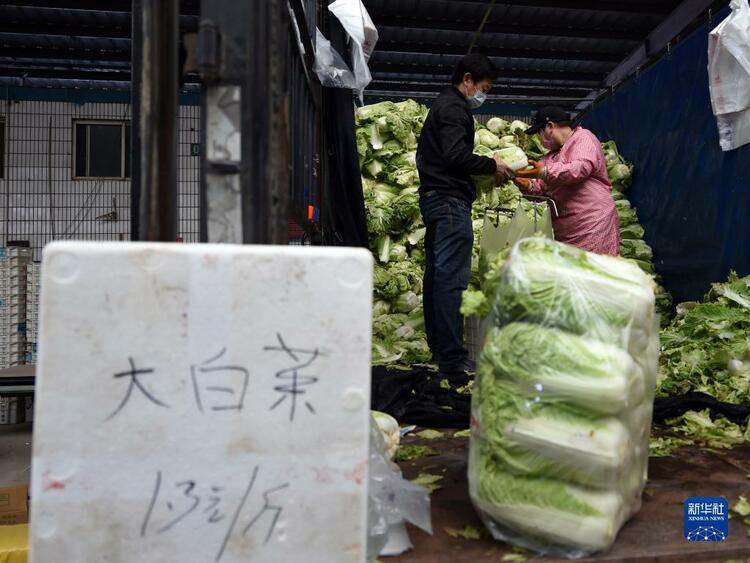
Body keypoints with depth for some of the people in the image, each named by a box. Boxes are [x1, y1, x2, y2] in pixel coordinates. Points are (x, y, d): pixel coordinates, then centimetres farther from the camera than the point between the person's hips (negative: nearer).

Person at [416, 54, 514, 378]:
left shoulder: (442, 105, 25)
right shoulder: (454, 108, -6)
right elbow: (456, 154, -20)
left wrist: (485, 173, 16)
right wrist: (492, 165, -8)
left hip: (434, 197, 11)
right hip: (451, 199, -11)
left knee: (437, 274, 11)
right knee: (452, 276, -13)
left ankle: (439, 349, 19)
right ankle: (452, 359, -14)